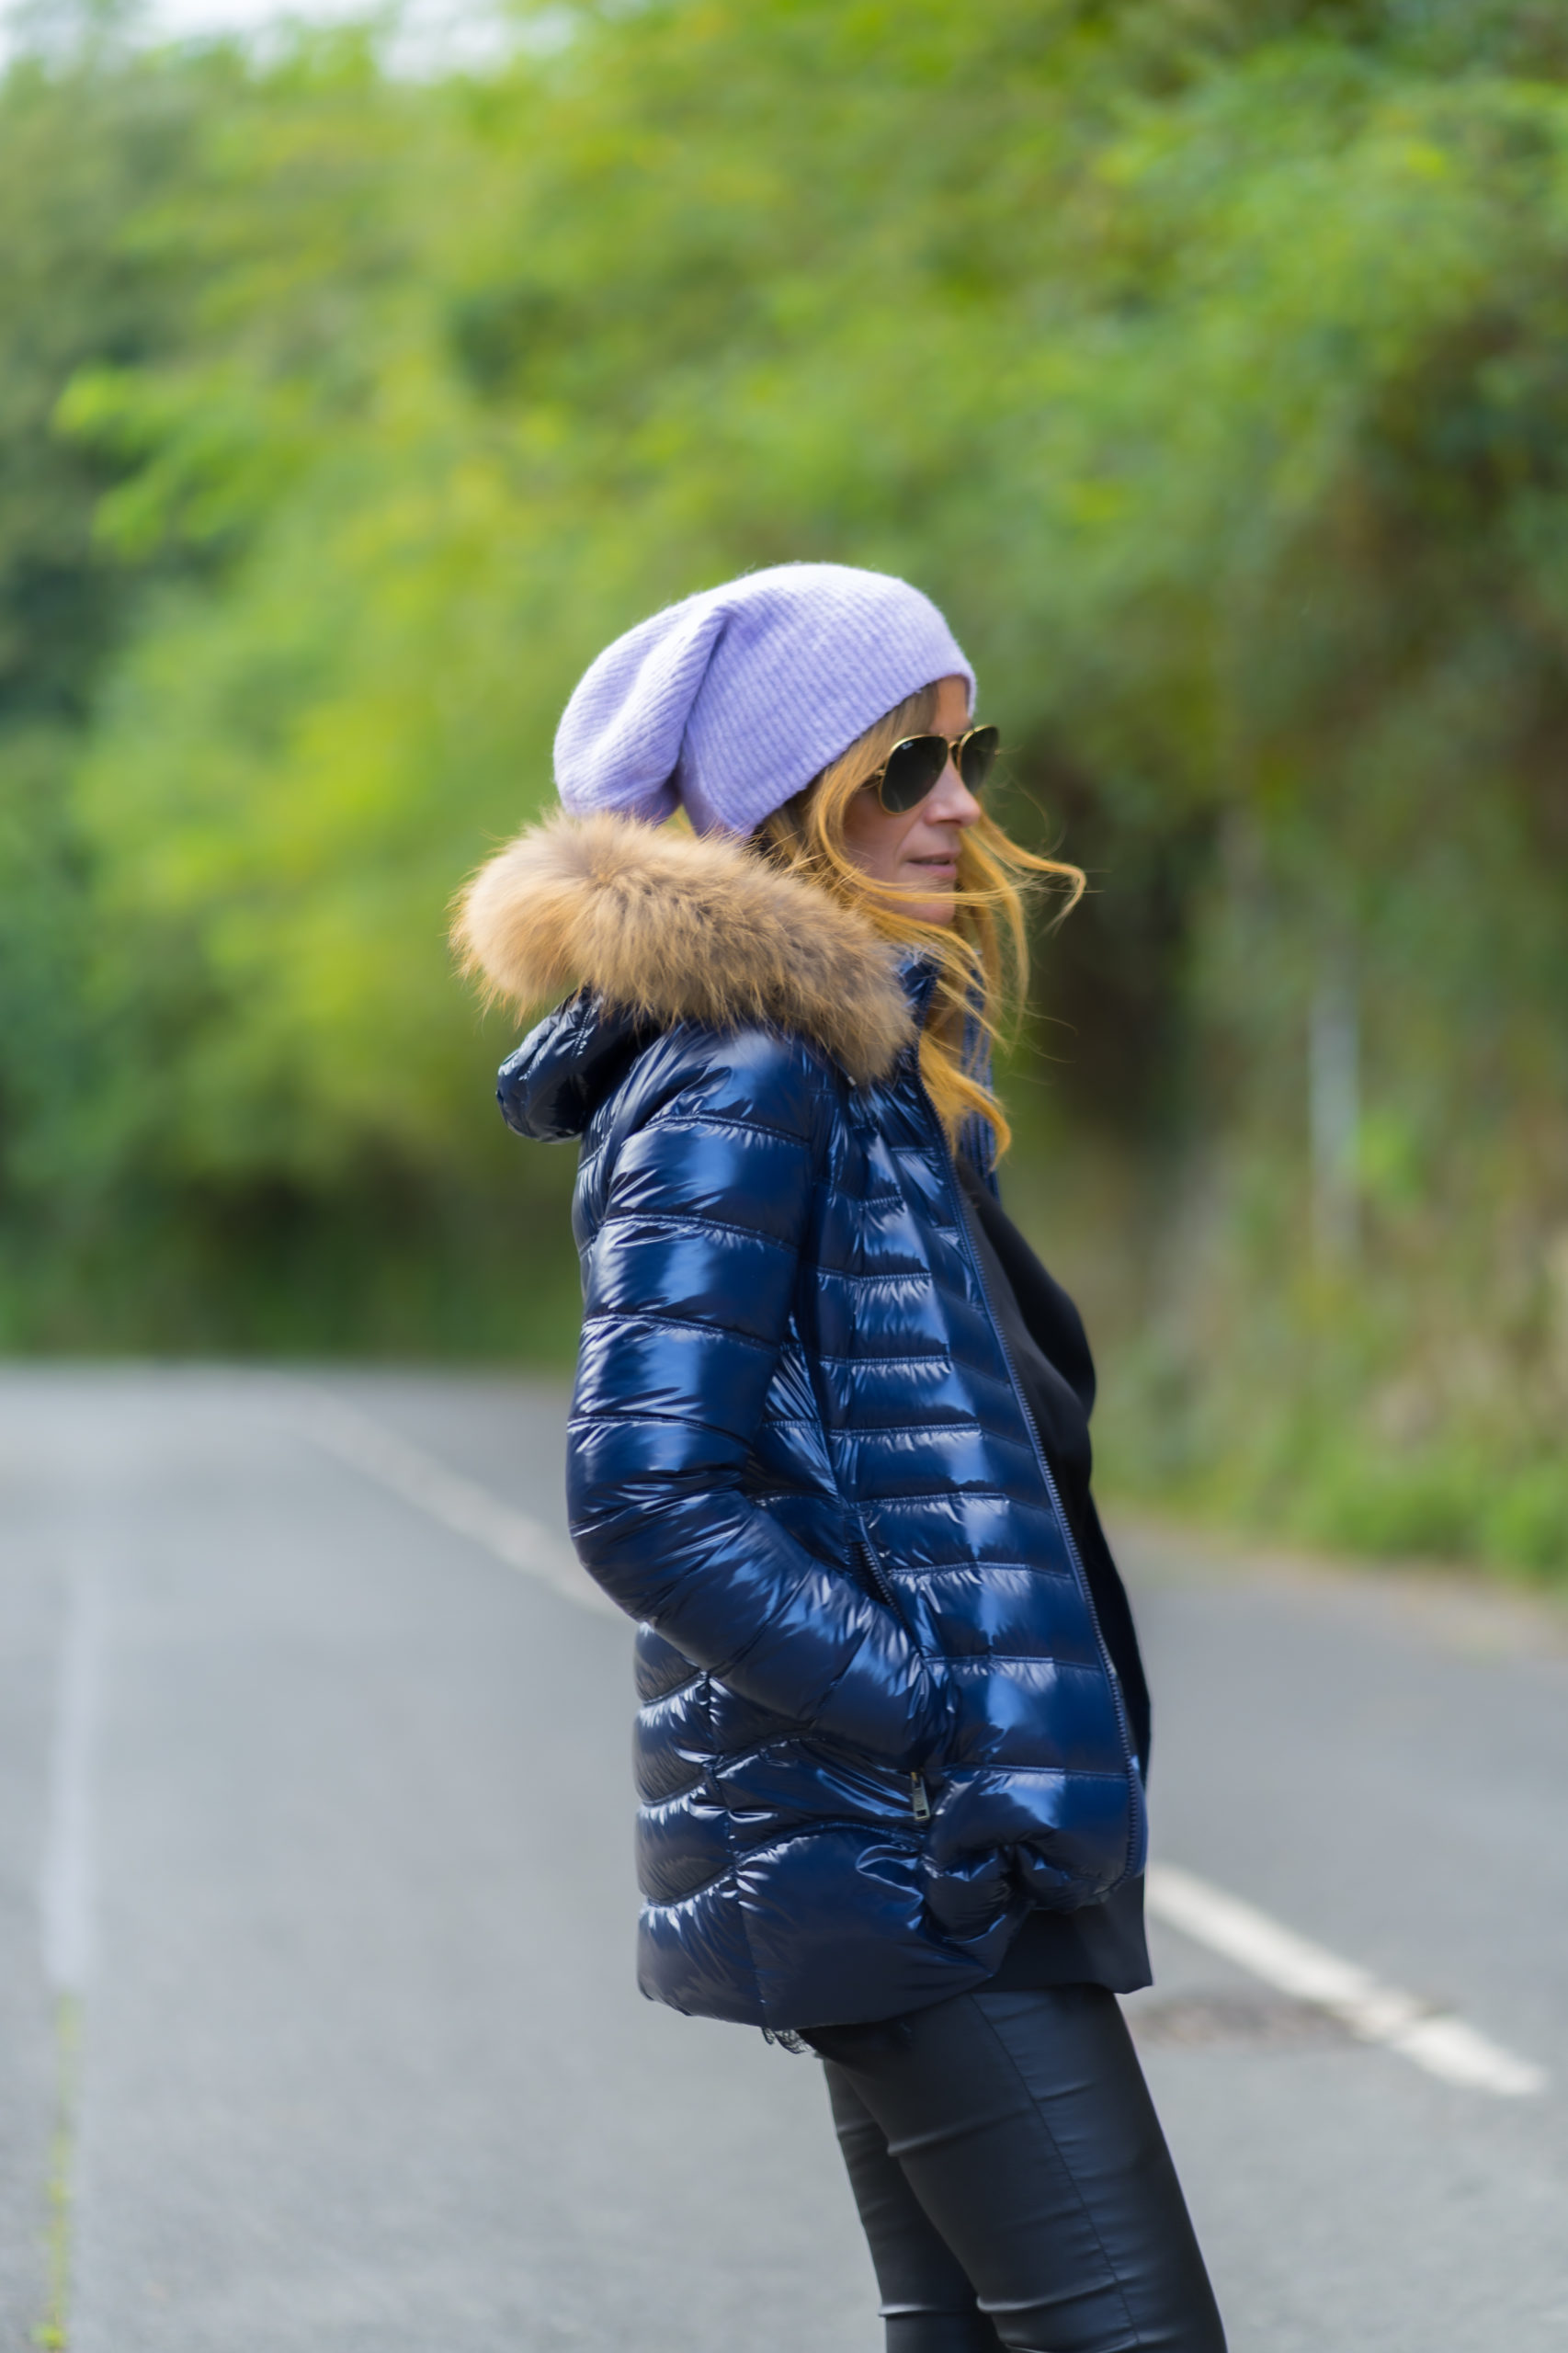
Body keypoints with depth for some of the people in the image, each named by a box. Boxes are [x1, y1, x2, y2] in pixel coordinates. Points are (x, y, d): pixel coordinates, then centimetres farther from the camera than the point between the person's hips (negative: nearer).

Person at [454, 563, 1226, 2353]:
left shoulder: (877, 1055, 17)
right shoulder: (736, 1080, -14)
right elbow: (648, 1500, -21)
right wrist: (946, 1720, -20)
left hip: (908, 1842, 10)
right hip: (900, 1850, -10)